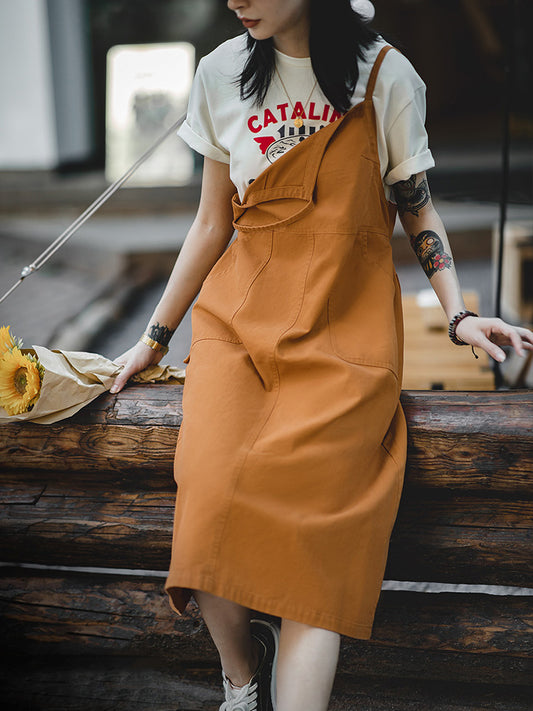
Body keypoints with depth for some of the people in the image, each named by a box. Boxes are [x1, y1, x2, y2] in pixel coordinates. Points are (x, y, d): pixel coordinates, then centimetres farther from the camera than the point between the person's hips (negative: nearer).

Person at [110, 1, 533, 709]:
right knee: (211, 496, -20)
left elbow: (418, 210, 12)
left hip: (346, 325, -2)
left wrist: (458, 313, -2)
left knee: (311, 519, -23)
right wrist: (156, 337, 16)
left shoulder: (386, 75, 2)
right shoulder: (222, 74, 9)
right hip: (241, 313, 2)